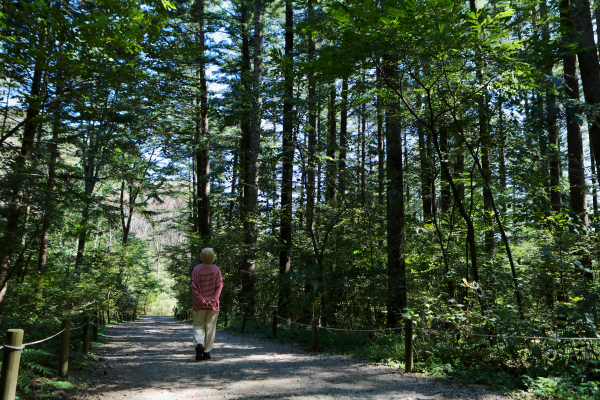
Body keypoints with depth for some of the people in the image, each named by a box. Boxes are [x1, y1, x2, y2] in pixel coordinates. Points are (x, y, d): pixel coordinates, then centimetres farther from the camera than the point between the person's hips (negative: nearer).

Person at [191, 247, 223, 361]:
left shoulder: (197, 269, -1)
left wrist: (201, 300, -9)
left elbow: (194, 286, -8)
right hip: (213, 305, 0)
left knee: (198, 326, 9)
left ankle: (198, 344, -16)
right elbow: (219, 286, -7)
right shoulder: (216, 269, 0)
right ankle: (207, 352, 10)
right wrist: (213, 300, -9)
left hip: (199, 304, 0)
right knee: (210, 327, 8)